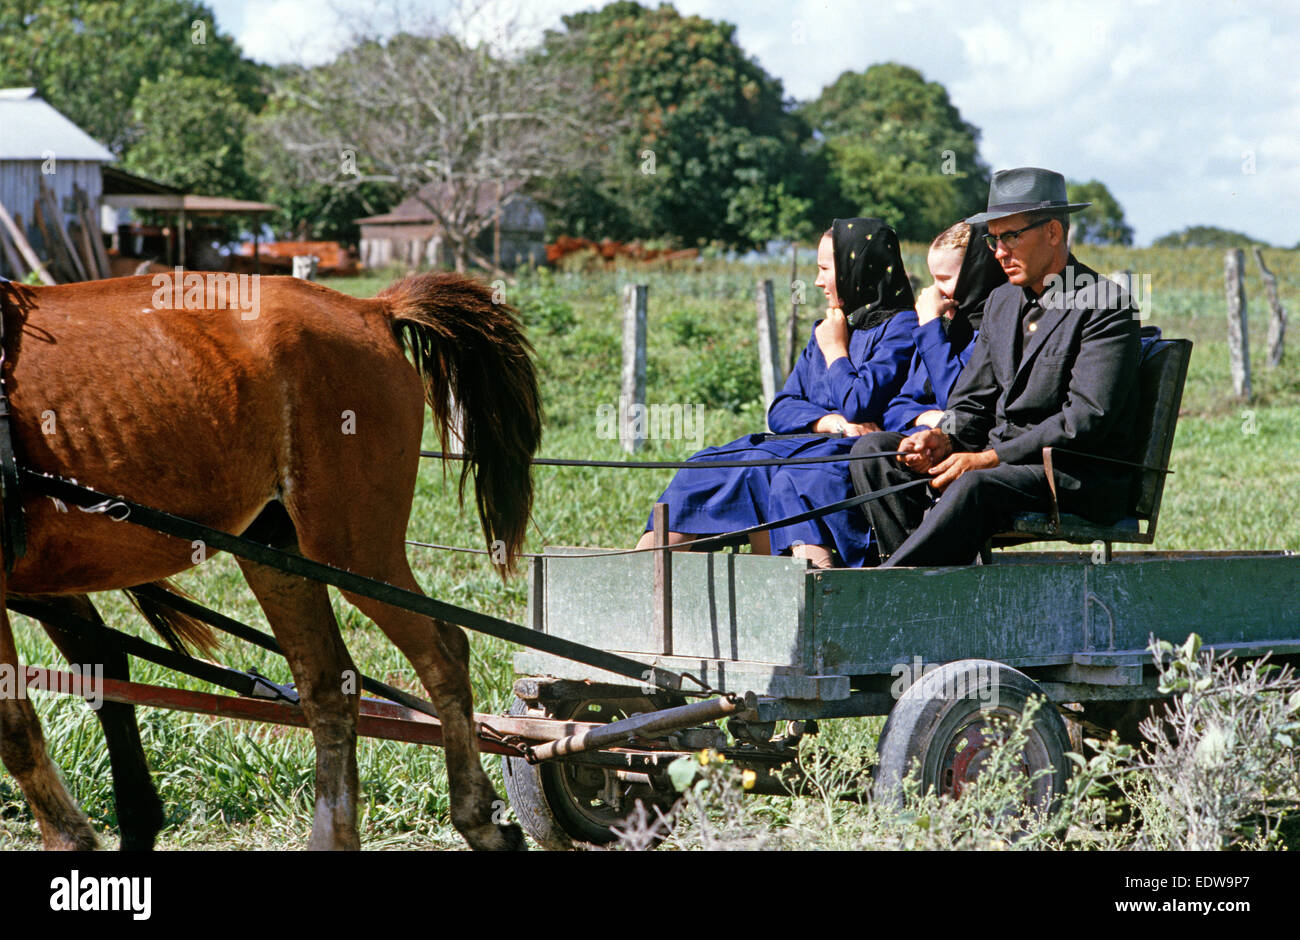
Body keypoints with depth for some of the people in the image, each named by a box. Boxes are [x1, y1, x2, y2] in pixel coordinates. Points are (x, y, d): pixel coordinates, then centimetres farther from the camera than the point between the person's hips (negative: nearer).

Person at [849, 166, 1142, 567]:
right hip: (998, 462, 8)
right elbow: (973, 402, 17)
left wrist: (987, 459, -22)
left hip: (1079, 479, -8)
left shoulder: (1105, 307, -9)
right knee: (872, 451, -7)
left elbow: (1086, 420, -18)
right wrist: (944, 438, -8)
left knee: (977, 485, -38)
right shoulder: (1002, 302, 16)